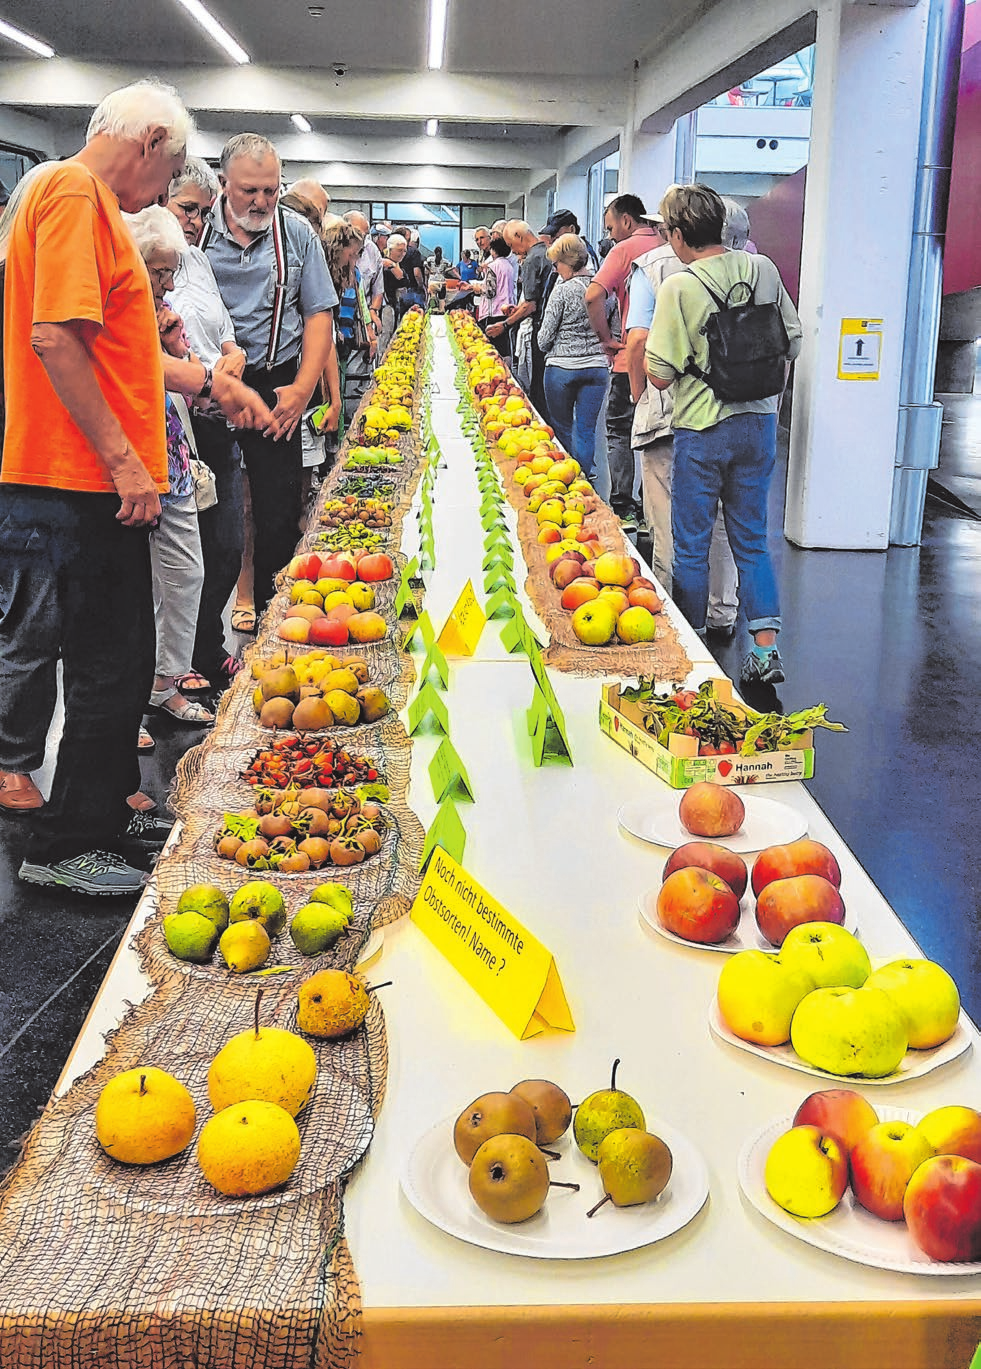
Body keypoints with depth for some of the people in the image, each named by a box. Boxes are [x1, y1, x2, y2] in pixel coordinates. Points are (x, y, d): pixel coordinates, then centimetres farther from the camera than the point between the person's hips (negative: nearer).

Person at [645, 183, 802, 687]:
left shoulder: (678, 287, -15)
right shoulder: (762, 269, 0)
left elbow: (660, 375, -15)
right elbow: (791, 345, 7)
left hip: (702, 428, -5)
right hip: (759, 422, 5)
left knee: (691, 543, 9)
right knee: (752, 539, 13)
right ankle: (766, 648, 7)